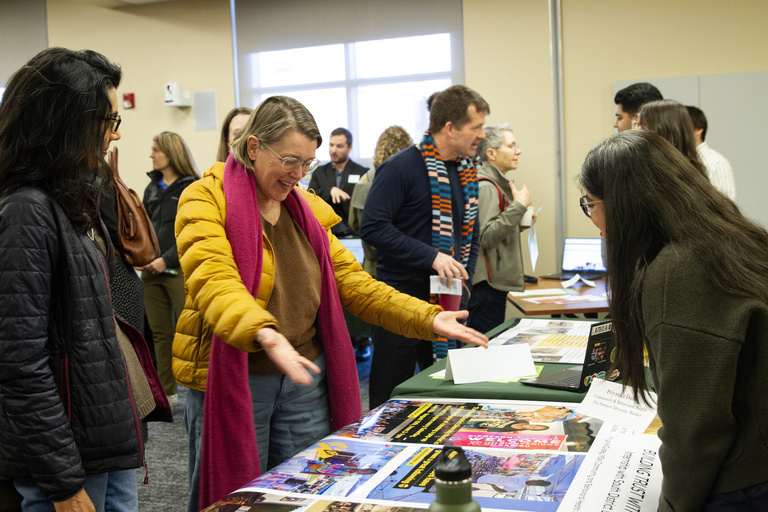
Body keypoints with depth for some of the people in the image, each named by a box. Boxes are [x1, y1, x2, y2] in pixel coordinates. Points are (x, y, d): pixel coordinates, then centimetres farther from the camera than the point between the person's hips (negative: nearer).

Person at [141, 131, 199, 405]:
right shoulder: (152, 188, 15)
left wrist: (166, 259, -18)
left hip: (180, 270, -6)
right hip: (151, 271, 7)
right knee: (160, 332, 10)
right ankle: (167, 391, 19)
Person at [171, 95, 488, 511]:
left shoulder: (305, 208, 11)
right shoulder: (206, 200, -9)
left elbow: (351, 281, 10)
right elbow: (213, 280, -25)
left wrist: (427, 319, 0)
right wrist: (264, 334, -44)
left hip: (306, 379, 6)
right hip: (232, 380, -5)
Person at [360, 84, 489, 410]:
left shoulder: (467, 172, 12)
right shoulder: (402, 167, -12)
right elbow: (373, 227, -19)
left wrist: (464, 277, 4)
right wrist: (431, 257, -22)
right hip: (402, 296, -7)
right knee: (393, 397, 3)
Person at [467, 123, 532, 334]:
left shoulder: (497, 184, 18)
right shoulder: (485, 187, -14)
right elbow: (485, 238, -23)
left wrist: (519, 224, 10)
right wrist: (518, 207, -19)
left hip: (495, 283, 10)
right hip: (486, 285, -10)